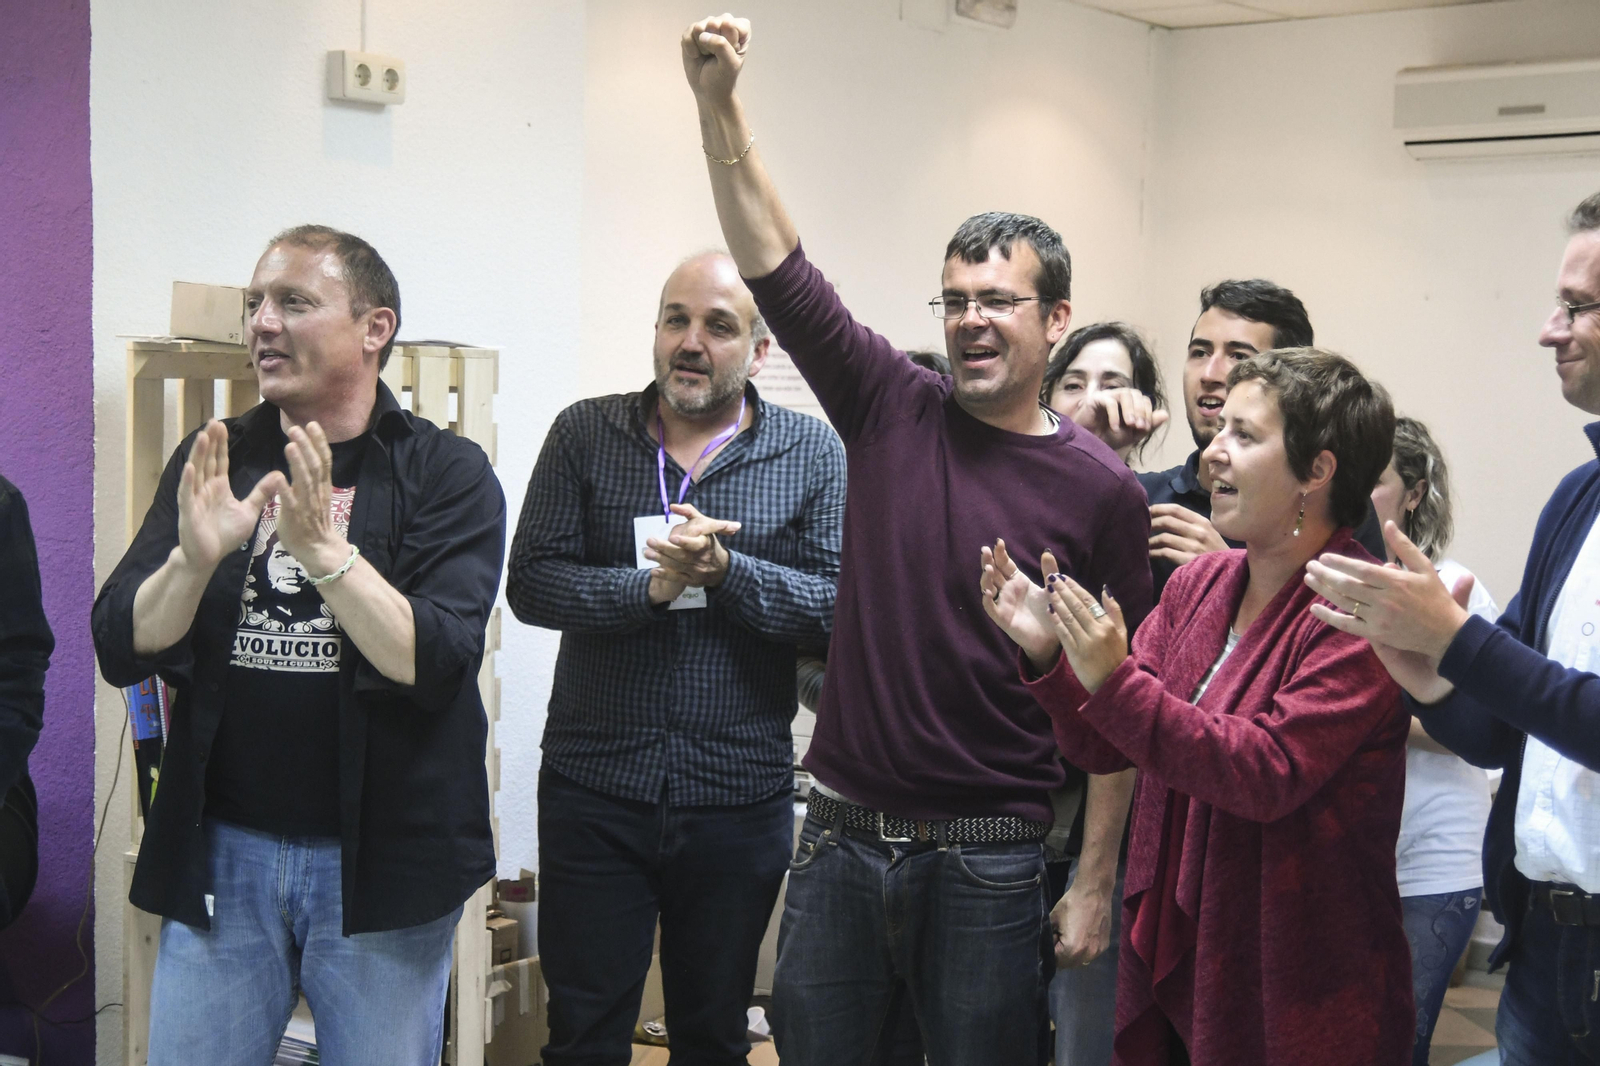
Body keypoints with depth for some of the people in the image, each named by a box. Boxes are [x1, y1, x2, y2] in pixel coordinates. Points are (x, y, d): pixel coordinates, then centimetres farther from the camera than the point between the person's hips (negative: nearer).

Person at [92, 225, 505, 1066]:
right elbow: (121, 650, -2)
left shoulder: (447, 474, -5)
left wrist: (324, 550, -29)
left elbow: (435, 662, -17)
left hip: (380, 860, -2)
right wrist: (193, 559, -21)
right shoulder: (212, 460, 6)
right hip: (217, 851, 3)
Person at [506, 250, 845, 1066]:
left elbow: (839, 603, -7)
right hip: (593, 785, 0)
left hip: (740, 795, 0)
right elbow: (531, 583, -5)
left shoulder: (811, 453, 1)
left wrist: (725, 570, -20)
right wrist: (651, 587, -19)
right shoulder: (584, 434, 2)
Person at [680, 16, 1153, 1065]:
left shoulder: (1101, 489, -6)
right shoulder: (894, 410, 1)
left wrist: (1097, 881, -6)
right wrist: (719, 102, -16)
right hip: (843, 835, 3)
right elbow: (775, 263, -5)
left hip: (989, 861, -3)